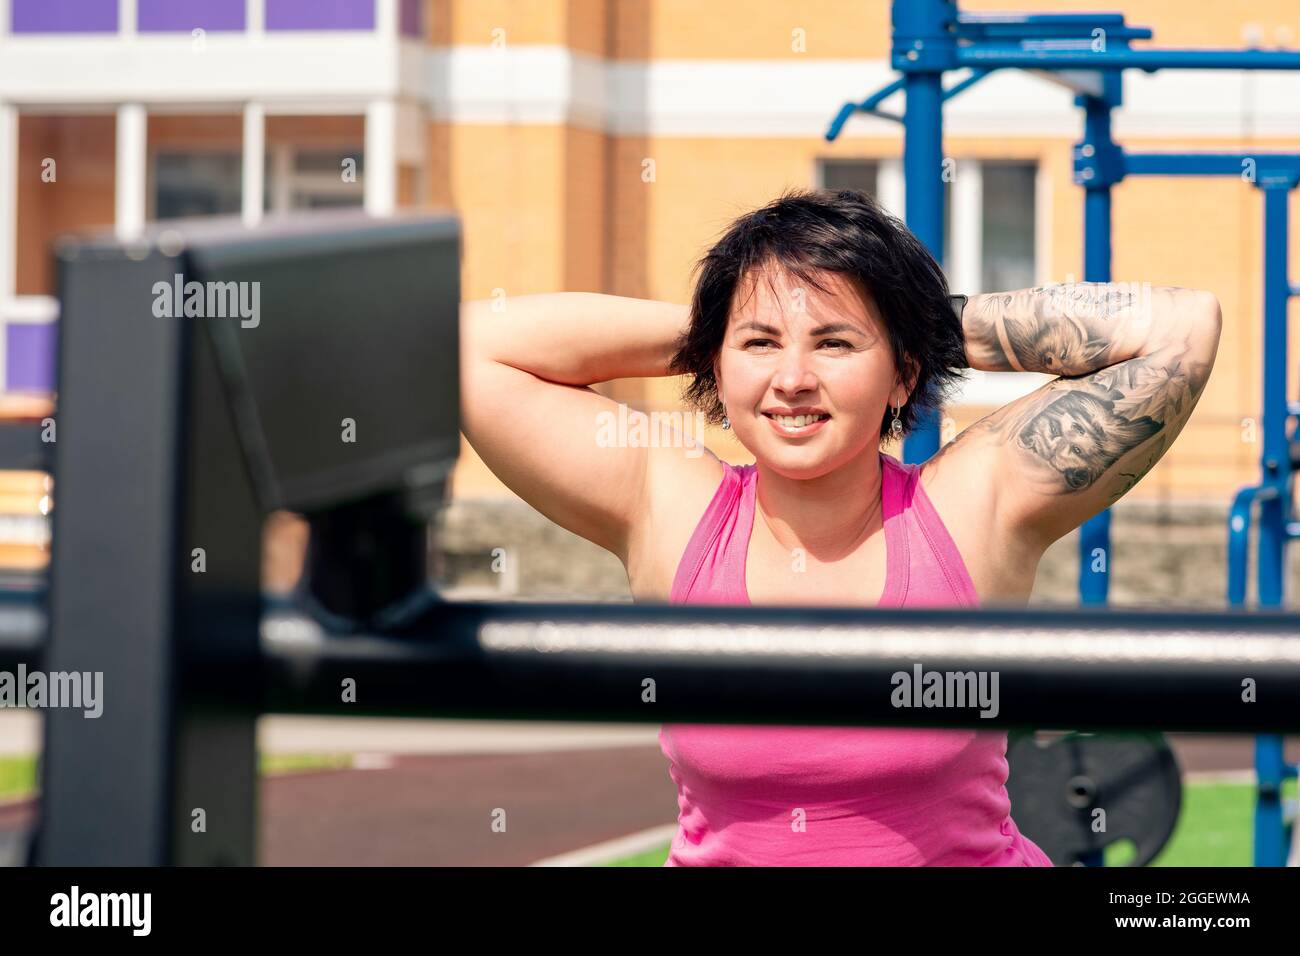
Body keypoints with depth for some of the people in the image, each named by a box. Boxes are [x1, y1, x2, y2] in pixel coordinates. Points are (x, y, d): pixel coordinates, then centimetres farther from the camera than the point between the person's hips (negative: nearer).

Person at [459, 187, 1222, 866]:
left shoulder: (974, 509, -5)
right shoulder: (668, 513, -1)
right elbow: (476, 344, -1)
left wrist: (935, 326, -1)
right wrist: (698, 333, 1)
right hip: (723, 852, 1)